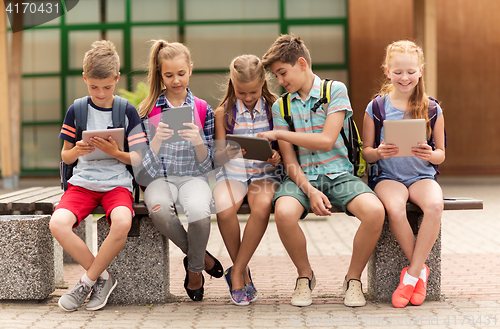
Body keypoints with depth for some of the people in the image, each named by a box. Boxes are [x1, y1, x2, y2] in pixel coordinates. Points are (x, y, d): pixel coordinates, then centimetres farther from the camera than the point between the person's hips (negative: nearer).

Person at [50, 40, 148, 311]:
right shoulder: (76, 111, 7)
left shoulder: (128, 112, 4)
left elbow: (137, 158, 4)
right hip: (82, 182, 2)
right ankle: (102, 277, -8)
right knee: (58, 223, -29)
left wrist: (115, 153, -16)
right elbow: (65, 156, 13)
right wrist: (77, 150, -10)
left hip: (117, 183, -1)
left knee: (122, 223, -35)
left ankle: (88, 281, -11)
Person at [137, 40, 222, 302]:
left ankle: (195, 268, -6)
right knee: (159, 209, -37)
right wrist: (158, 139, -19)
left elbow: (207, 165, 3)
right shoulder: (148, 110, 4)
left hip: (193, 177, 0)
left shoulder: (203, 110, 5)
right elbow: (147, 165, 0)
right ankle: (198, 255, -9)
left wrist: (198, 141, -17)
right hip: (160, 178, 0)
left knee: (198, 210, -36)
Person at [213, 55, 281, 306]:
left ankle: (236, 272, -16)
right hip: (232, 172, 0)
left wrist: (277, 157, -16)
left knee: (262, 207, -35)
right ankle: (243, 273, -9)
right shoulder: (224, 112, 6)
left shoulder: (274, 108, 6)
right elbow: (218, 158, 5)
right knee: (224, 210, -33)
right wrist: (232, 151, -18)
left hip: (265, 172, 0)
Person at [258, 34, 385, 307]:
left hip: (338, 173, -1)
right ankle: (305, 276, -5)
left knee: (374, 211, -30)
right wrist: (310, 191, -16)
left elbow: (326, 141, -10)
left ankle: (353, 279, -4)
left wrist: (279, 133, -11)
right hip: (301, 177, 1)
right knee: (283, 212, -33)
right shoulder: (281, 106, 10)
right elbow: (289, 160, 2)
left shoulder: (335, 90, 1)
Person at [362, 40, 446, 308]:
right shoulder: (376, 108, 2)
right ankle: (420, 271, -13)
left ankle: (411, 274, -18)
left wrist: (430, 154, -15)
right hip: (388, 176, -1)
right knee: (395, 207, -35)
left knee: (434, 205, -33)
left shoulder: (432, 109, 5)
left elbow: (441, 154, 9)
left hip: (422, 175, 1)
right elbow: (366, 153, 7)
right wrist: (378, 152, -17)